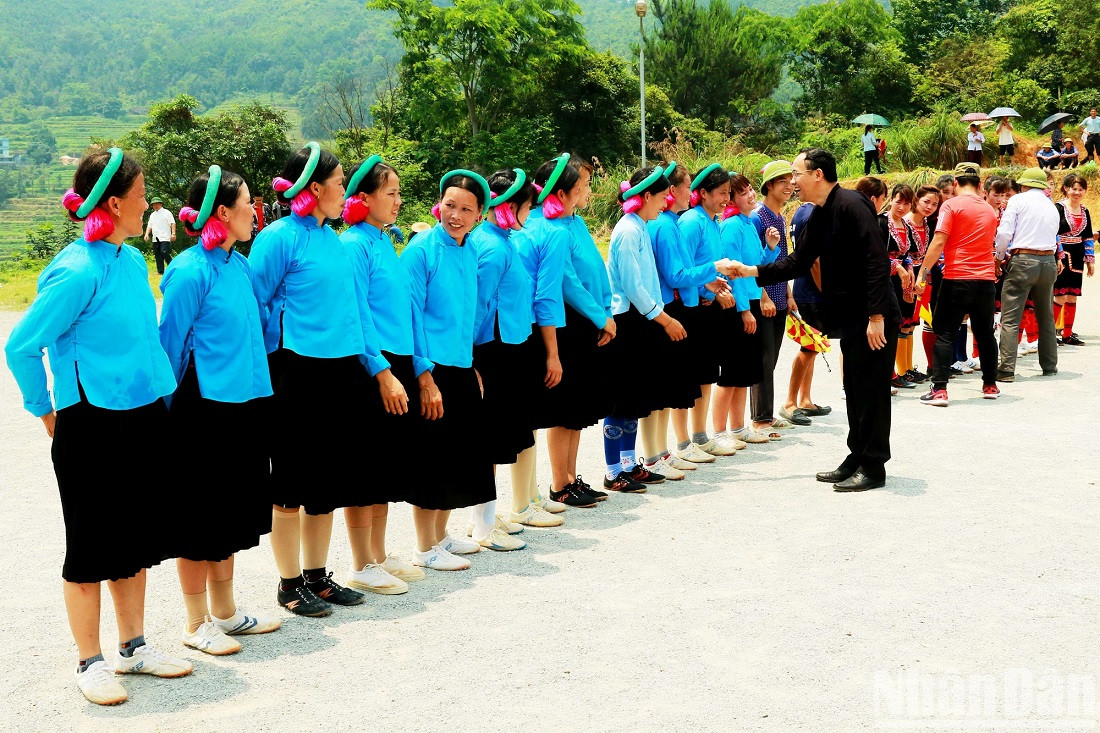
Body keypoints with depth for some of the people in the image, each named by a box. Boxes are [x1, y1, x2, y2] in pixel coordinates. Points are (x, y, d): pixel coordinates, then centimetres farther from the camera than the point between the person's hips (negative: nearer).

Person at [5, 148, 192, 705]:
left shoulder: (132, 260, 6)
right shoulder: (77, 272, -18)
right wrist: (46, 411, -4)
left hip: (142, 418, 8)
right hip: (92, 428, -8)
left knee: (136, 538, 16)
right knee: (92, 548, 5)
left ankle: (134, 646, 30)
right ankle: (90, 662, 19)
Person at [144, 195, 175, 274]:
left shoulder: (166, 212, 3)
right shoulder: (152, 215, 21)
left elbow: (173, 223, -4)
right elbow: (149, 226, 19)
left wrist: (173, 233, -15)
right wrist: (147, 234, 2)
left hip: (165, 238, -6)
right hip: (155, 238, 6)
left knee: (164, 252, -18)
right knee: (157, 254, 4)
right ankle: (160, 271, 7)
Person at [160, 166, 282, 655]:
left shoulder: (240, 267, 10)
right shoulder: (191, 271, -14)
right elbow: (171, 345, -11)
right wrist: (170, 411, -7)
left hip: (243, 406, 8)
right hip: (204, 409, -8)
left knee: (232, 513, 16)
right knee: (200, 521, 3)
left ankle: (224, 611, 29)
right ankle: (197, 623, 16)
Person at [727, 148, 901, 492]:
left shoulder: (851, 205, -17)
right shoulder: (819, 216, 12)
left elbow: (877, 261, -22)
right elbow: (798, 262, 18)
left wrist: (876, 315, -24)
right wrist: (752, 272, 10)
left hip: (874, 317, -10)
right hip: (851, 318, 10)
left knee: (872, 390, -2)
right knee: (855, 389, 14)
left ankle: (873, 467, 6)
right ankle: (857, 458, 24)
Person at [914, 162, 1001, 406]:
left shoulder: (952, 205, -6)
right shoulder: (989, 210, 14)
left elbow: (938, 242, -14)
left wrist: (923, 272, -8)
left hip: (957, 279, -5)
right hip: (986, 279, 5)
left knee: (945, 333, -2)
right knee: (985, 333, 17)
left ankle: (939, 390, -9)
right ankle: (990, 385, 25)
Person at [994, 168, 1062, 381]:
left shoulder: (1018, 200, 0)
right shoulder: (1052, 207, 17)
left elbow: (1004, 232, -9)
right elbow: (1053, 238, 18)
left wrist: (999, 257, 5)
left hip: (1022, 261, -6)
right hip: (1049, 261, 6)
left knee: (1010, 319, -5)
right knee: (1046, 317, 18)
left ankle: (1007, 369, -12)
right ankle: (1049, 366, 25)